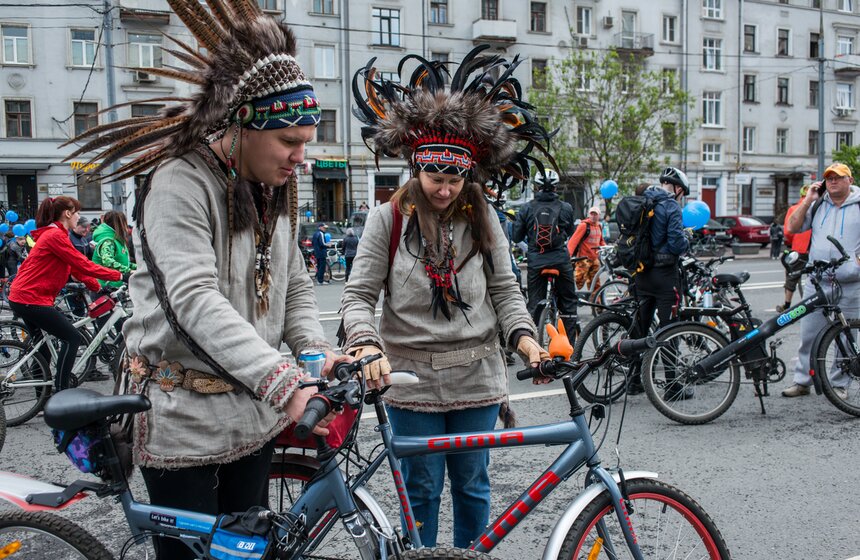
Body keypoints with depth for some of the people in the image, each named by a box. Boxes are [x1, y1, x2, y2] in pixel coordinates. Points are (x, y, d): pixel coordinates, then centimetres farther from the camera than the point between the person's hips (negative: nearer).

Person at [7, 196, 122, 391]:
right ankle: (61, 390, -5)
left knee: (43, 345, 19)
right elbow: (83, 264, -19)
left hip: (23, 297, 11)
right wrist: (117, 275, -15)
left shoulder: (53, 234, 17)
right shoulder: (55, 235, -16)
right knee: (73, 338, -7)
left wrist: (98, 287, 10)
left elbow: (76, 266, 15)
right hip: (32, 299, -11)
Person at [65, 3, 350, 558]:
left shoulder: (276, 190, 6)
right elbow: (195, 300, -31)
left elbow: (295, 286, 10)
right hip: (184, 418, -7)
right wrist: (285, 382, -40)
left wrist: (315, 352, -9)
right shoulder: (180, 183, -18)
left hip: (255, 412, 7)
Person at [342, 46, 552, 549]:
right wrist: (367, 346, -24)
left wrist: (523, 336, -12)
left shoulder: (483, 219, 2)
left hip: (477, 378, 2)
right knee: (422, 487, 11)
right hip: (413, 380, -2)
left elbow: (505, 289, 6)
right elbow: (359, 294, -6)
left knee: (471, 482, 16)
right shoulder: (388, 219, -5)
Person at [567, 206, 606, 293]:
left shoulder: (599, 227, 12)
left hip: (594, 258, 7)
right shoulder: (584, 225, -10)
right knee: (579, 281, -12)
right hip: (584, 258, -7)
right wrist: (569, 254, -26)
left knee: (595, 284, 12)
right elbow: (573, 240, -17)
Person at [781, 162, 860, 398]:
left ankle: (839, 385, 17)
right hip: (816, 283, 2)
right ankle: (801, 382, 12)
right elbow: (793, 228, 6)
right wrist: (808, 200, 0)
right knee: (808, 335, 4)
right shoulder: (818, 204, 11)